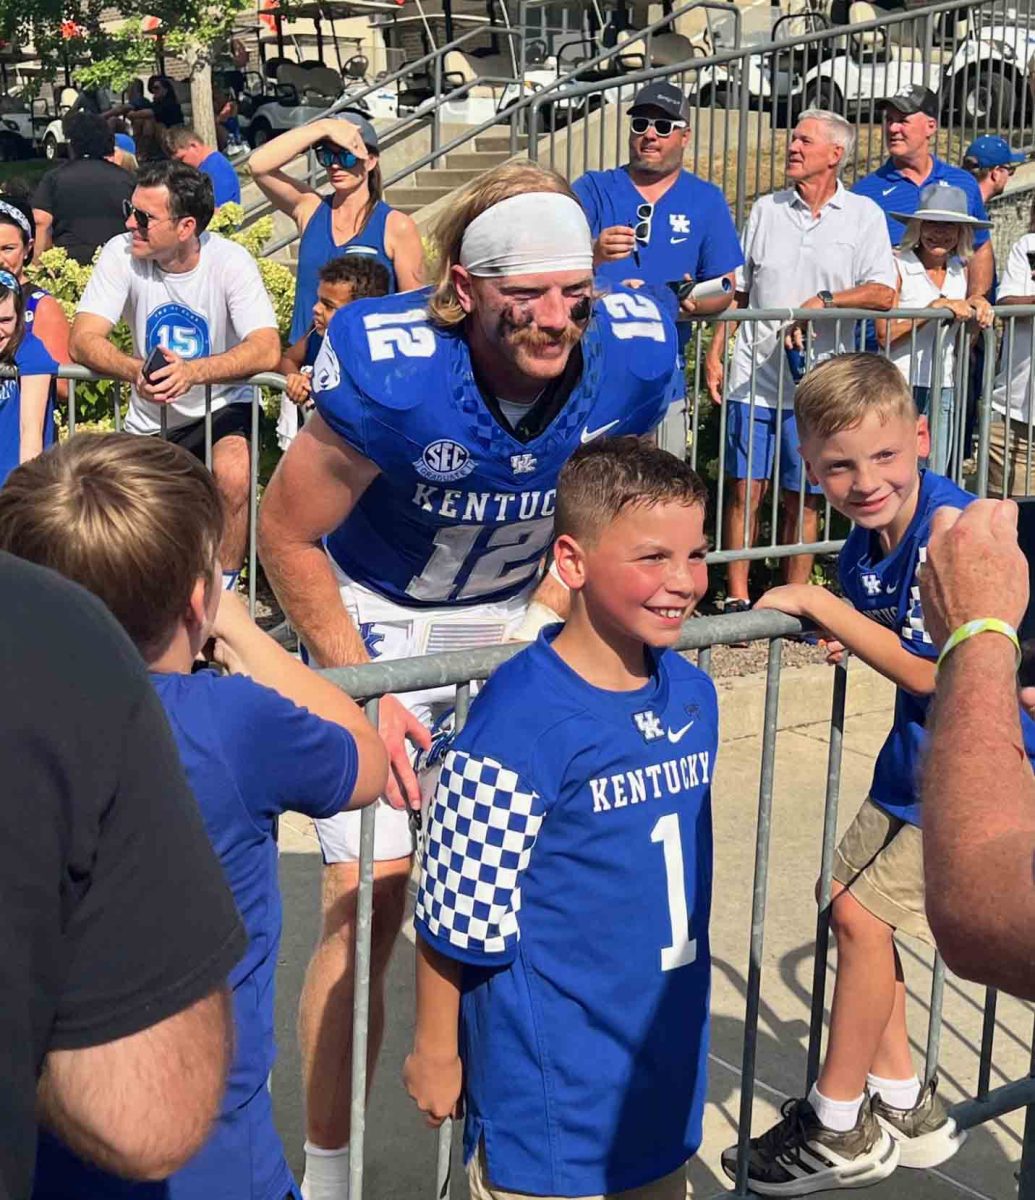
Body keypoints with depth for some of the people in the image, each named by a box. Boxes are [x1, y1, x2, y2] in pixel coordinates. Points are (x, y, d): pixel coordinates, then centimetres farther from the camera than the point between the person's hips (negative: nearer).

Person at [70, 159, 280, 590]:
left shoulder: (230, 261, -16)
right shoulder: (121, 253, -10)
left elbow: (267, 349, -29)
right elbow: (83, 339, -18)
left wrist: (193, 372, -47)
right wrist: (136, 371, -40)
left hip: (222, 409, -3)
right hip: (149, 421, 3)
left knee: (232, 473, -33)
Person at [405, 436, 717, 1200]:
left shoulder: (692, 694, -1)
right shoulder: (522, 722, -24)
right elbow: (456, 916, -16)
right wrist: (435, 1052, -7)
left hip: (665, 1070, 7)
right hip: (551, 1090, -7)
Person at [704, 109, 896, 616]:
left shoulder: (863, 214, 3)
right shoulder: (766, 210, 10)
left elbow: (883, 293, -6)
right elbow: (737, 291, 14)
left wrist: (823, 301, -19)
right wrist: (715, 351, 6)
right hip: (754, 379, 2)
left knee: (803, 499, 7)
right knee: (745, 490, 0)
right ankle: (737, 598, 9)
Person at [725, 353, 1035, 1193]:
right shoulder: (864, 545, -2)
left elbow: (928, 672, -26)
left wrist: (822, 605, -21)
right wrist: (850, 634, -10)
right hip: (914, 751, 9)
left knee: (862, 915, -7)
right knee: (848, 898, 13)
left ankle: (841, 1131, 13)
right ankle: (906, 1109, 29)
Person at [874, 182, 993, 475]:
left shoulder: (962, 270, 12)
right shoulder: (897, 265, -7)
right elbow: (885, 335, -14)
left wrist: (977, 307, 2)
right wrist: (936, 307, -17)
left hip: (945, 391, 6)